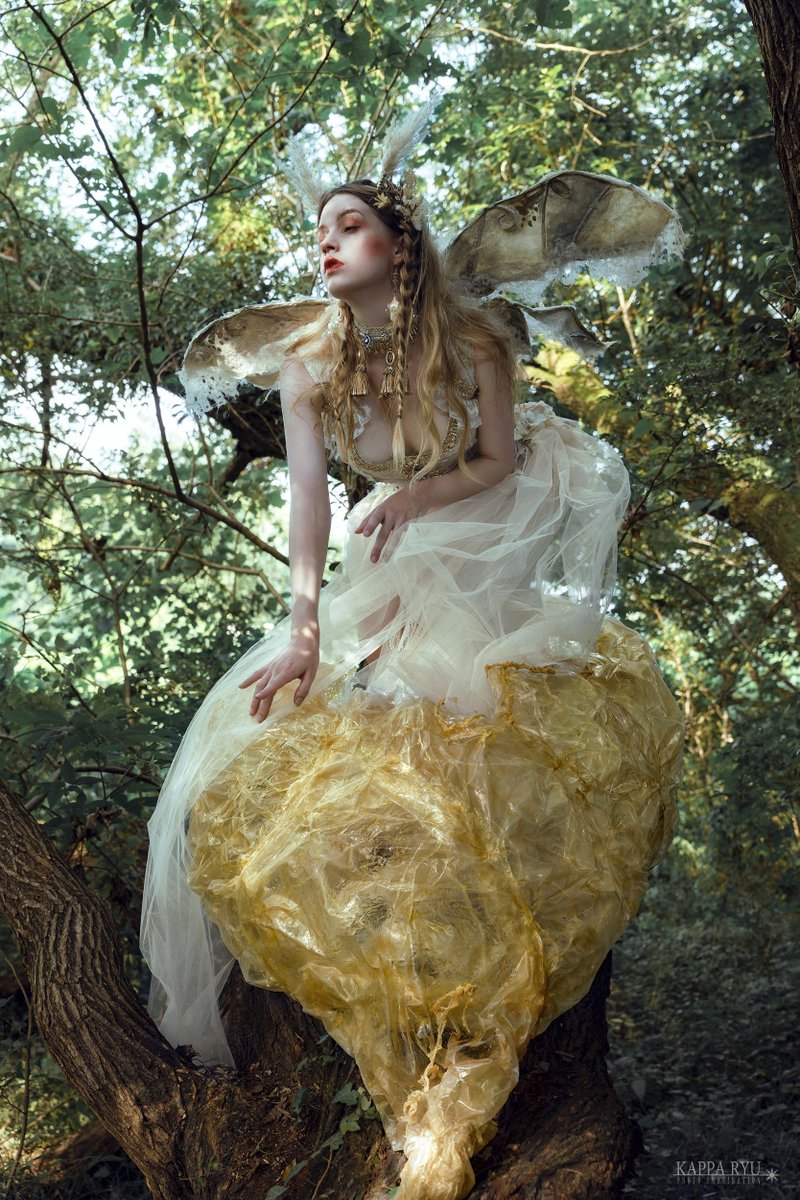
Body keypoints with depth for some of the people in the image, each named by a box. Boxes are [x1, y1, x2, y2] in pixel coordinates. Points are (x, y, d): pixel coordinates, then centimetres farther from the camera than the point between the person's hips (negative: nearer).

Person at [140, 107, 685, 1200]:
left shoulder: (472, 337, -13)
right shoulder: (309, 362, -9)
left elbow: (500, 461, -7)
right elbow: (308, 497, -18)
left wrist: (419, 492, -27)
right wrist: (304, 628, -29)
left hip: (496, 537, -2)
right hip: (393, 566, 2)